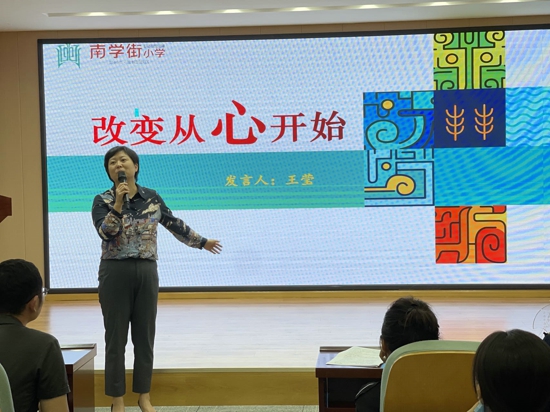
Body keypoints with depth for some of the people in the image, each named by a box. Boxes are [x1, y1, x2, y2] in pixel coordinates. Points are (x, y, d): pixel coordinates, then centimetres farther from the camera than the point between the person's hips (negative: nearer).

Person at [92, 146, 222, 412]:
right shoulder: (102, 200, -2)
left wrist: (202, 242, 24)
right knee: (116, 338, 2)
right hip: (115, 273, -2)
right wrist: (118, 202, -24)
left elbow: (175, 225, 17)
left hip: (147, 272, 2)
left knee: (145, 336, 9)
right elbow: (105, 232, -17)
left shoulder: (152, 198, 5)